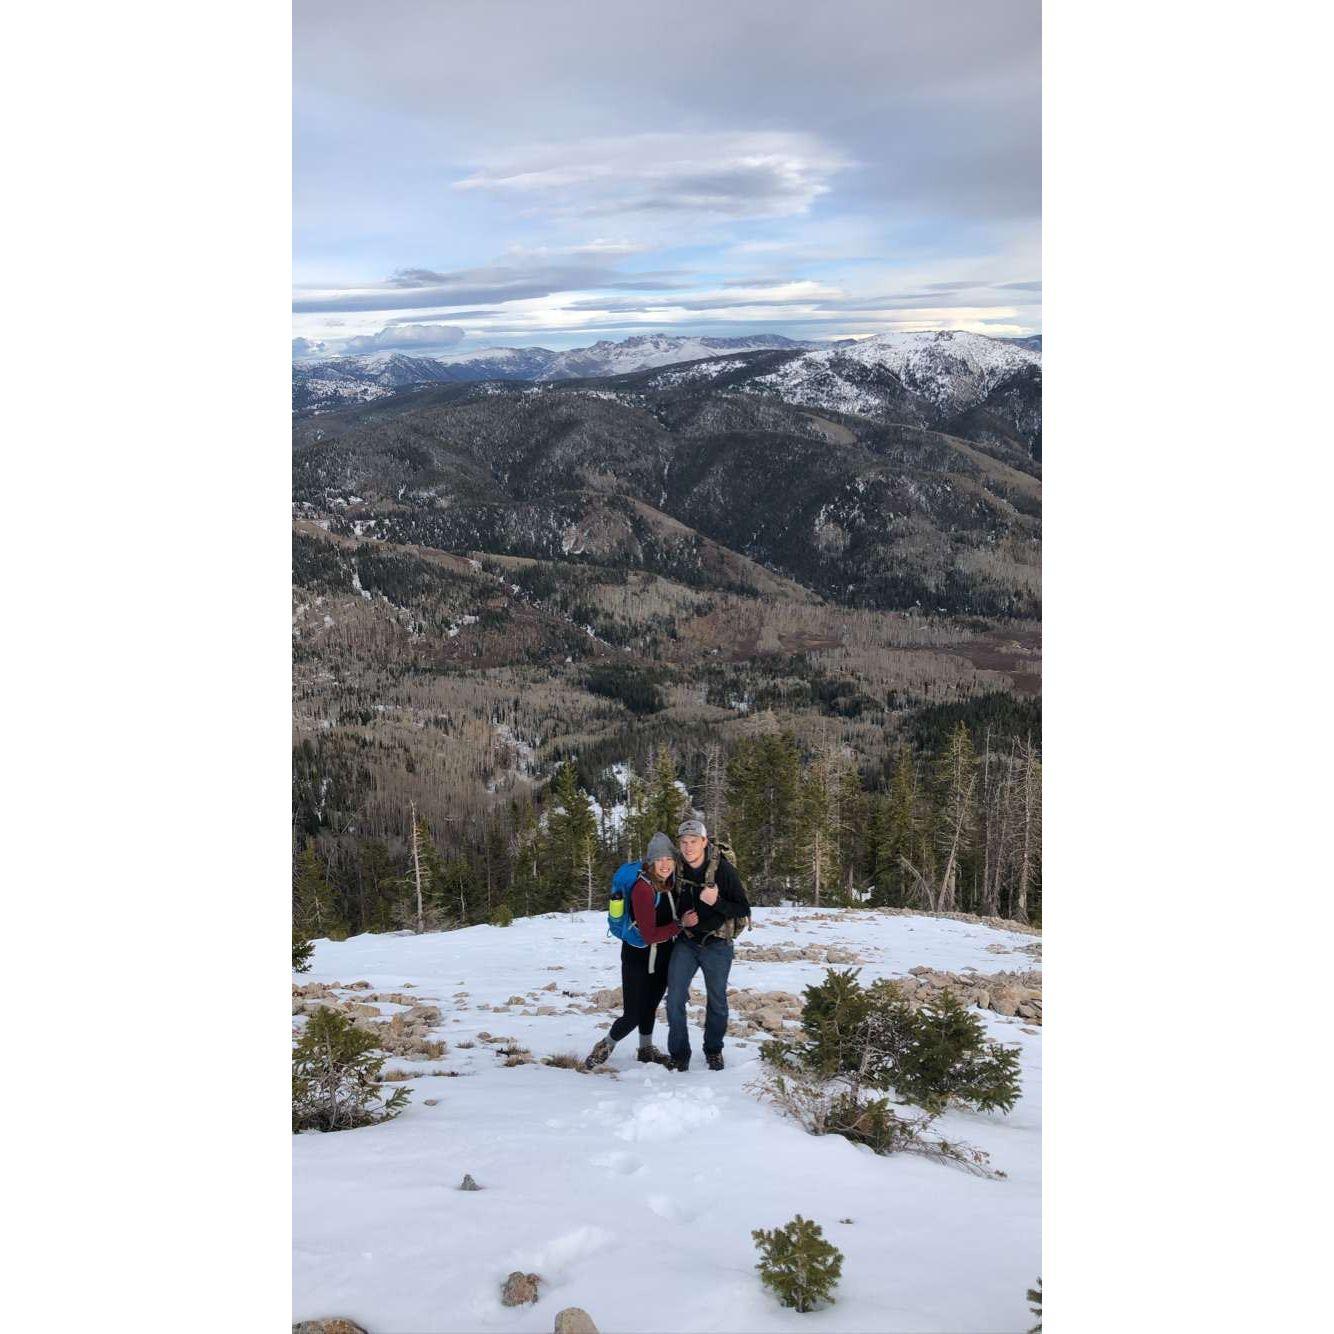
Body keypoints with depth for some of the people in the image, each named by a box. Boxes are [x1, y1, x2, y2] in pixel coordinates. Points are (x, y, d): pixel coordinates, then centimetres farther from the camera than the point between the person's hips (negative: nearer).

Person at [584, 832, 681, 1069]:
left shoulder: (669, 885, 1)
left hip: (662, 959, 7)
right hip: (639, 958, -7)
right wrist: (681, 925, -23)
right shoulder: (643, 888, -24)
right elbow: (650, 935, -25)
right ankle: (605, 1047, 22)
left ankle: (646, 1049, 37)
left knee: (650, 1005, 19)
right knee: (633, 1015, -3)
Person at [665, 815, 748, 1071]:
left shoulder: (724, 869, -16)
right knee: (675, 998, -6)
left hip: (716, 944, -2)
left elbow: (743, 909, -12)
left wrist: (716, 902, -28)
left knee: (717, 1000, 12)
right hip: (685, 942, 2)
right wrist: (680, 919, -10)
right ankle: (679, 1054, 10)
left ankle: (713, 1050, 32)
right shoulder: (675, 870, -5)